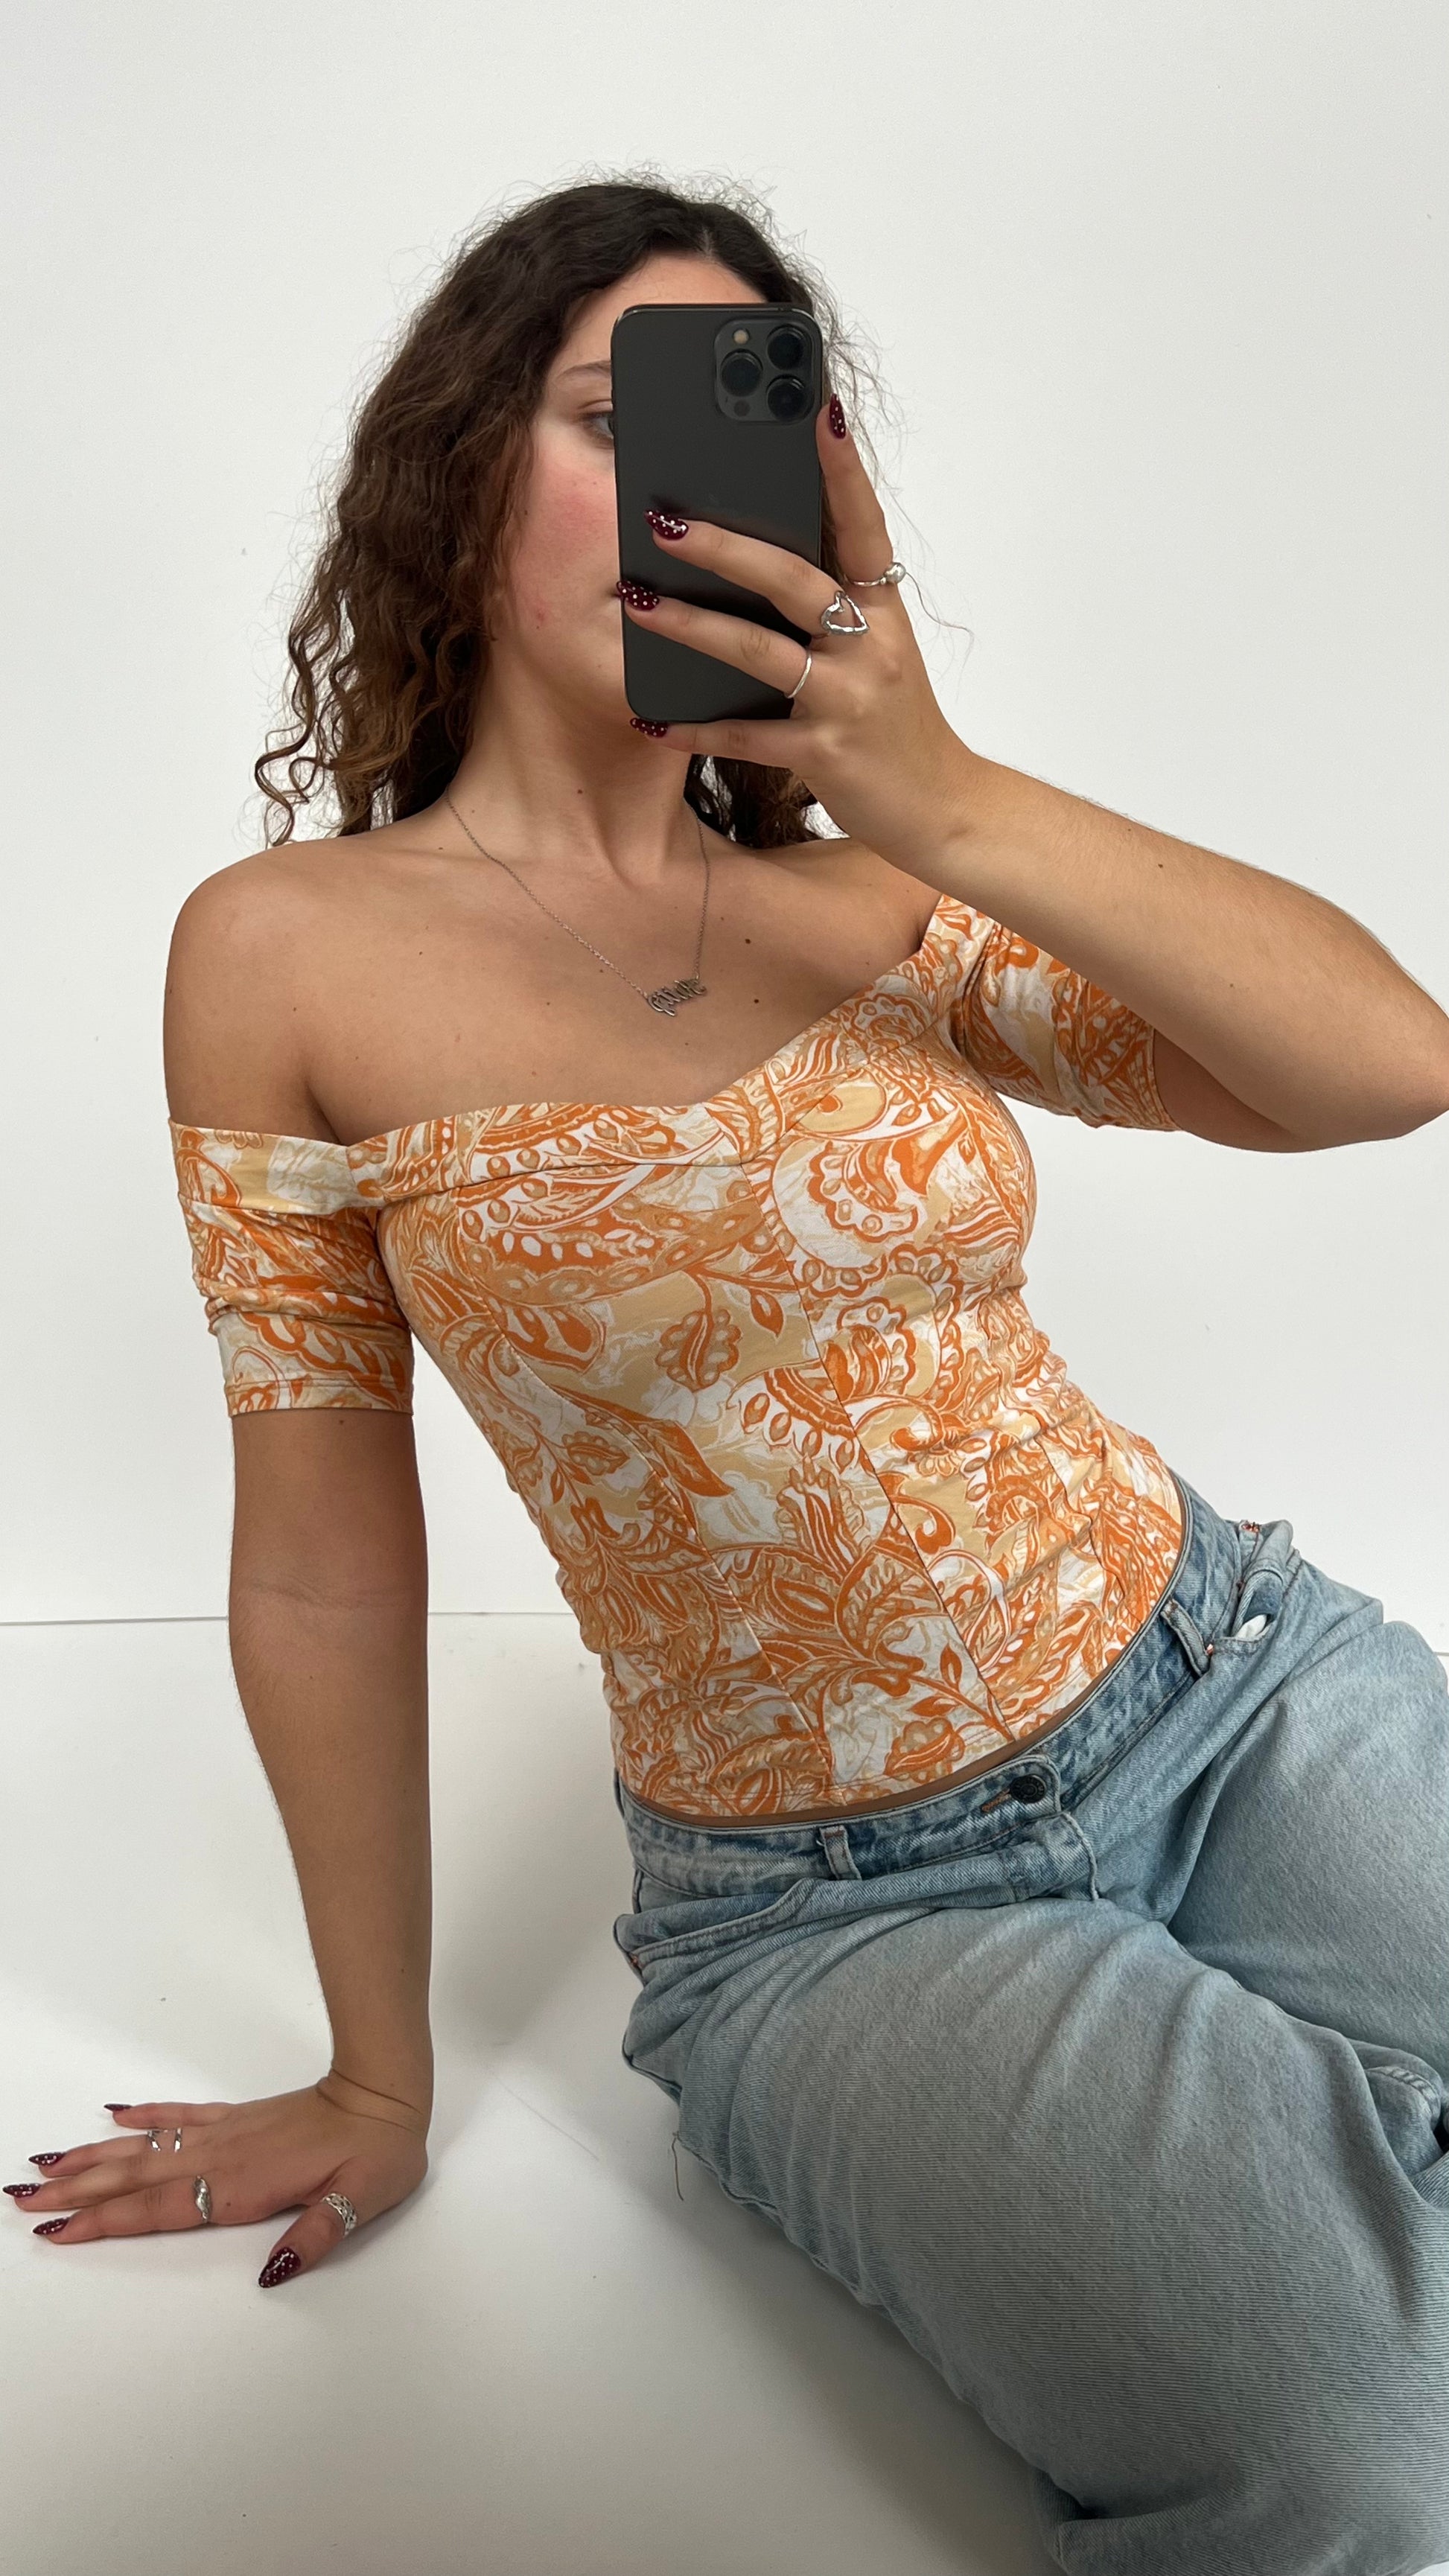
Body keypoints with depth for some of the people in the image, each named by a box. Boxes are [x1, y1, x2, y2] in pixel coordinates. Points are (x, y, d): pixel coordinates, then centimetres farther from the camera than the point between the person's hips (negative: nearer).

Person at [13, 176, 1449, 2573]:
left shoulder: (872, 895, 2)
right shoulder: (292, 952, -6)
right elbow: (323, 1562, -3)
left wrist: (949, 798, -20)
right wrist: (379, 2082, 5)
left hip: (1240, 1682, 3)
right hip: (839, 1903, -3)